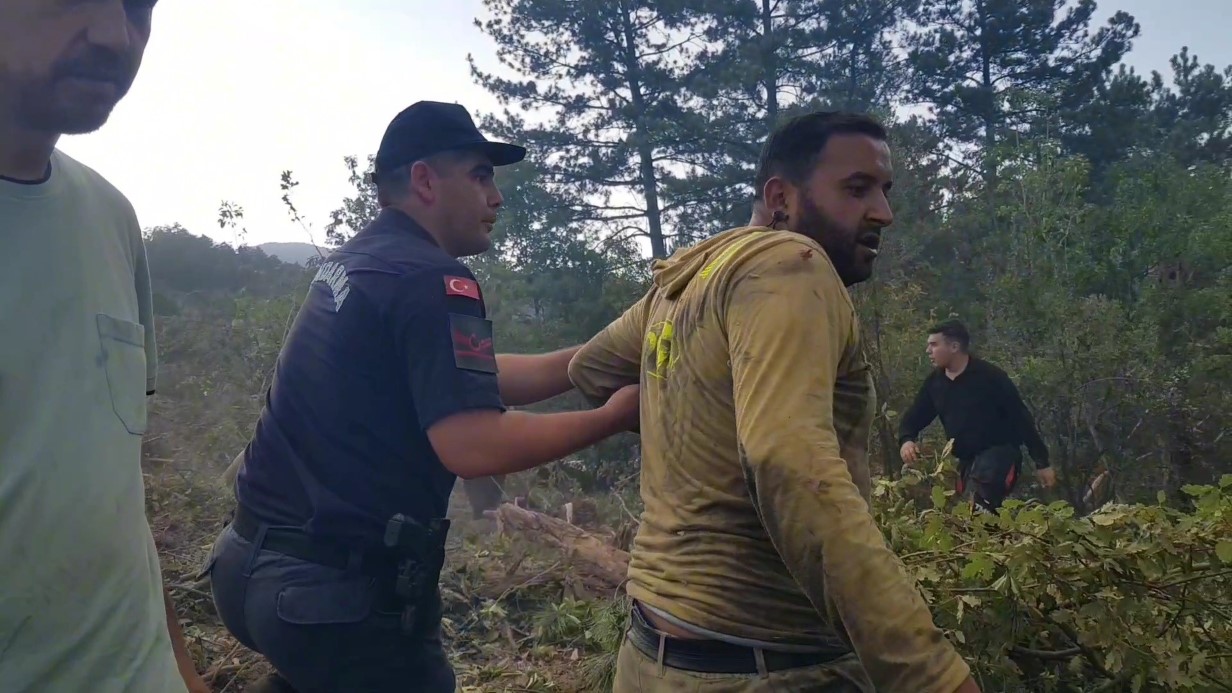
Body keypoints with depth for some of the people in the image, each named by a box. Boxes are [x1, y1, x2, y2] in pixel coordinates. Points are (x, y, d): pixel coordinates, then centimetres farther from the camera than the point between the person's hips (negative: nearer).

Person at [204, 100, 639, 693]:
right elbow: (473, 445, -27)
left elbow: (470, 376, 14)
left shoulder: (352, 264, 12)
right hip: (341, 588, -9)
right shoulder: (433, 280, -18)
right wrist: (613, 416, -14)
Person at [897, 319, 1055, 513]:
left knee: (977, 512, -30)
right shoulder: (934, 382, 3)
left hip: (1000, 454, -7)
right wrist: (906, 440, -15)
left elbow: (1021, 418, -11)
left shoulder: (990, 376, -14)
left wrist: (1042, 463, -10)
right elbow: (913, 418, 10)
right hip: (967, 461, 7)